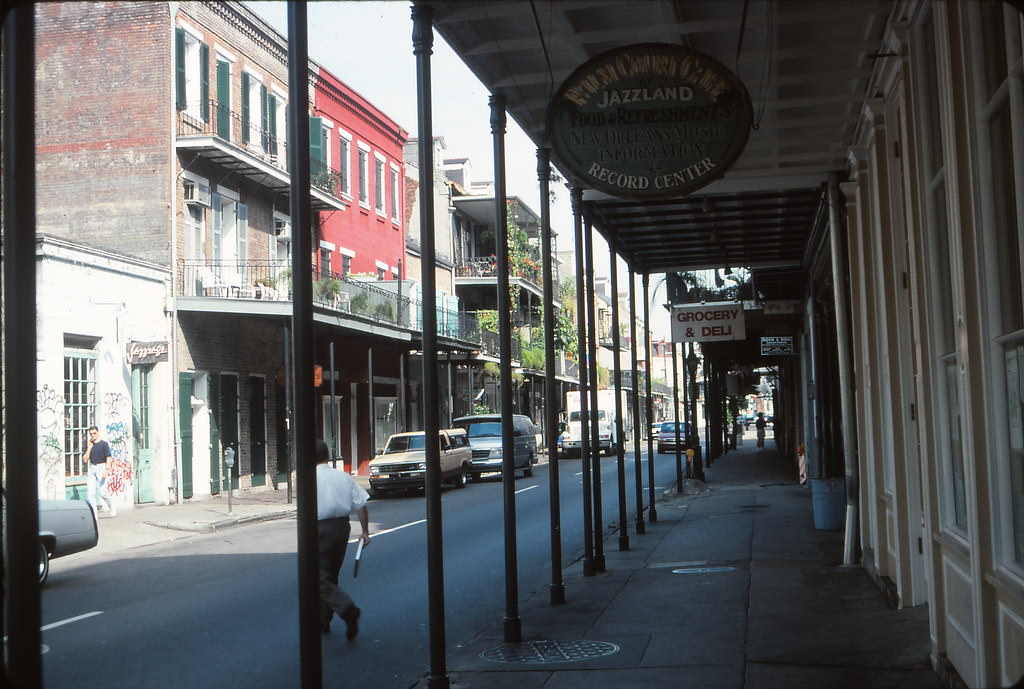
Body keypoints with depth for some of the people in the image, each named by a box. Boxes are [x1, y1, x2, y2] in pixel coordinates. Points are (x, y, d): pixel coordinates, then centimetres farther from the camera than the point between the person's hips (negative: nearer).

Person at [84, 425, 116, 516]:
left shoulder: (104, 444, -3)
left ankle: (112, 507, 14)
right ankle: (93, 512, 1)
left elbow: (108, 458, -10)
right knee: (90, 492, -3)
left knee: (102, 491, -9)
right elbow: (85, 459, 6)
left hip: (101, 467, -5)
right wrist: (89, 448, -3)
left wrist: (106, 470, -22)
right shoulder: (89, 445, 12)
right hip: (91, 468, 5)